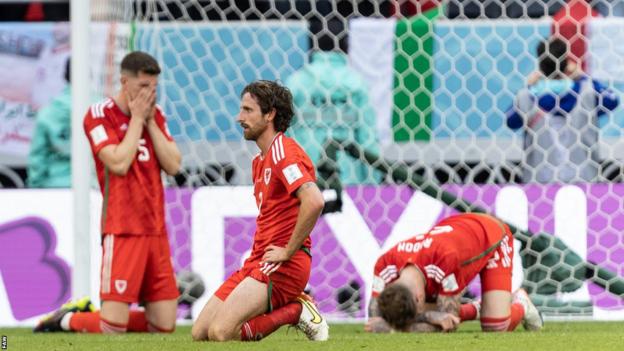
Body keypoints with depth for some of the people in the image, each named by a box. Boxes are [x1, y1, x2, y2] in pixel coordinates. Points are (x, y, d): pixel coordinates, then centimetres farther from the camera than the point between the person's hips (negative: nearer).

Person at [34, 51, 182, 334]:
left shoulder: (155, 115, 14)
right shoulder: (99, 114, -4)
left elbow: (173, 165, 4)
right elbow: (118, 163, -17)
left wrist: (150, 121, -1)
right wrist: (136, 118, -8)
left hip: (156, 230, 6)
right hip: (122, 229, -6)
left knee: (164, 326, 2)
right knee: (113, 328, -13)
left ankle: (89, 312, 21)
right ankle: (67, 319, 17)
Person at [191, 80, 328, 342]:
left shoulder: (284, 151, -12)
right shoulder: (259, 161, 20)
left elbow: (314, 201, -28)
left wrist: (288, 251, -21)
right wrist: (257, 251, 14)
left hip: (283, 267, -10)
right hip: (257, 262, 10)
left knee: (220, 333, -24)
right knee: (199, 333, 3)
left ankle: (296, 311, -6)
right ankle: (291, 308, 7)